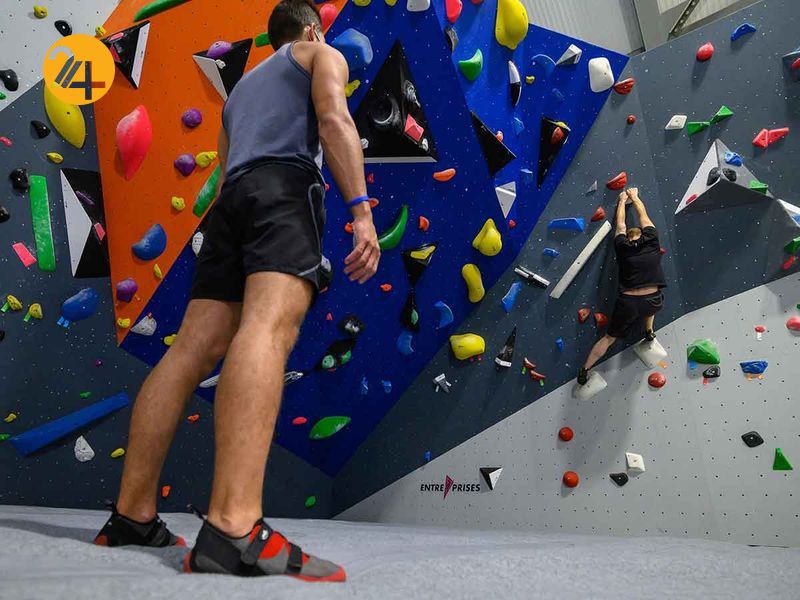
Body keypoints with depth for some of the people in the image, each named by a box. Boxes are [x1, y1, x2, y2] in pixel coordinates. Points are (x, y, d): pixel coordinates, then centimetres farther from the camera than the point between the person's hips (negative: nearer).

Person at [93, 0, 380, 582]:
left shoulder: (242, 85, 39)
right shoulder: (323, 54, 21)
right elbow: (334, 121, -1)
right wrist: (362, 209, -12)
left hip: (233, 195, 7)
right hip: (287, 187, -7)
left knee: (193, 348, -1)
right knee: (270, 328, -28)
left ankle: (132, 514, -1)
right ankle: (234, 528, -43)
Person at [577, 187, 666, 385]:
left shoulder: (622, 245, 5)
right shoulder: (652, 241, 6)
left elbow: (620, 223, 24)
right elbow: (643, 216, 22)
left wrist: (622, 201, 39)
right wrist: (634, 196, 37)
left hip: (628, 303, -1)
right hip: (653, 303, 1)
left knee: (610, 337, 15)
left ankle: (585, 370, 12)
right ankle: (649, 331, 38)